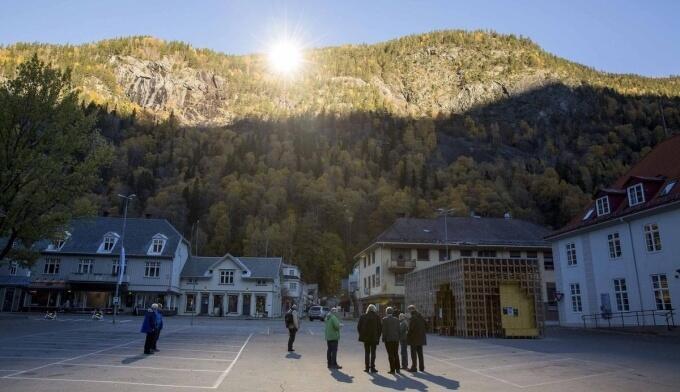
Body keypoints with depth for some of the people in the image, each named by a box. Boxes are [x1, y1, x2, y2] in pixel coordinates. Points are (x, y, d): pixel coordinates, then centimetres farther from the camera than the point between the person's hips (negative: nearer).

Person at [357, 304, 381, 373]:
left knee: (366, 352, 11)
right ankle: (372, 367, 3)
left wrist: (361, 334, 11)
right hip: (374, 338, -2)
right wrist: (378, 336, 4)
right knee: (373, 353, 5)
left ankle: (367, 367, 11)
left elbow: (359, 327, 1)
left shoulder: (363, 316, -1)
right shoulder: (377, 317, -7)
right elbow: (380, 328, -5)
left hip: (365, 337, 2)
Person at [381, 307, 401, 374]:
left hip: (388, 339, -4)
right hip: (396, 339, 4)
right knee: (396, 354, 13)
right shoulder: (396, 319, 5)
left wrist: (383, 338, -3)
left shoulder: (384, 319, -7)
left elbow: (384, 330, -10)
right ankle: (397, 369, 14)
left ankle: (392, 369, -1)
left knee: (390, 354, 0)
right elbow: (398, 330, 5)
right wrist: (398, 338, 11)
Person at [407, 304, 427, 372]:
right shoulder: (421, 317, 9)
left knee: (413, 353, 0)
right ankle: (421, 367, 20)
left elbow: (410, 328, -20)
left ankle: (414, 367, 1)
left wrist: (408, 336, -8)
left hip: (414, 338, -8)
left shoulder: (413, 317, -16)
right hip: (421, 338, 8)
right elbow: (426, 326, 13)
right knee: (420, 353, 15)